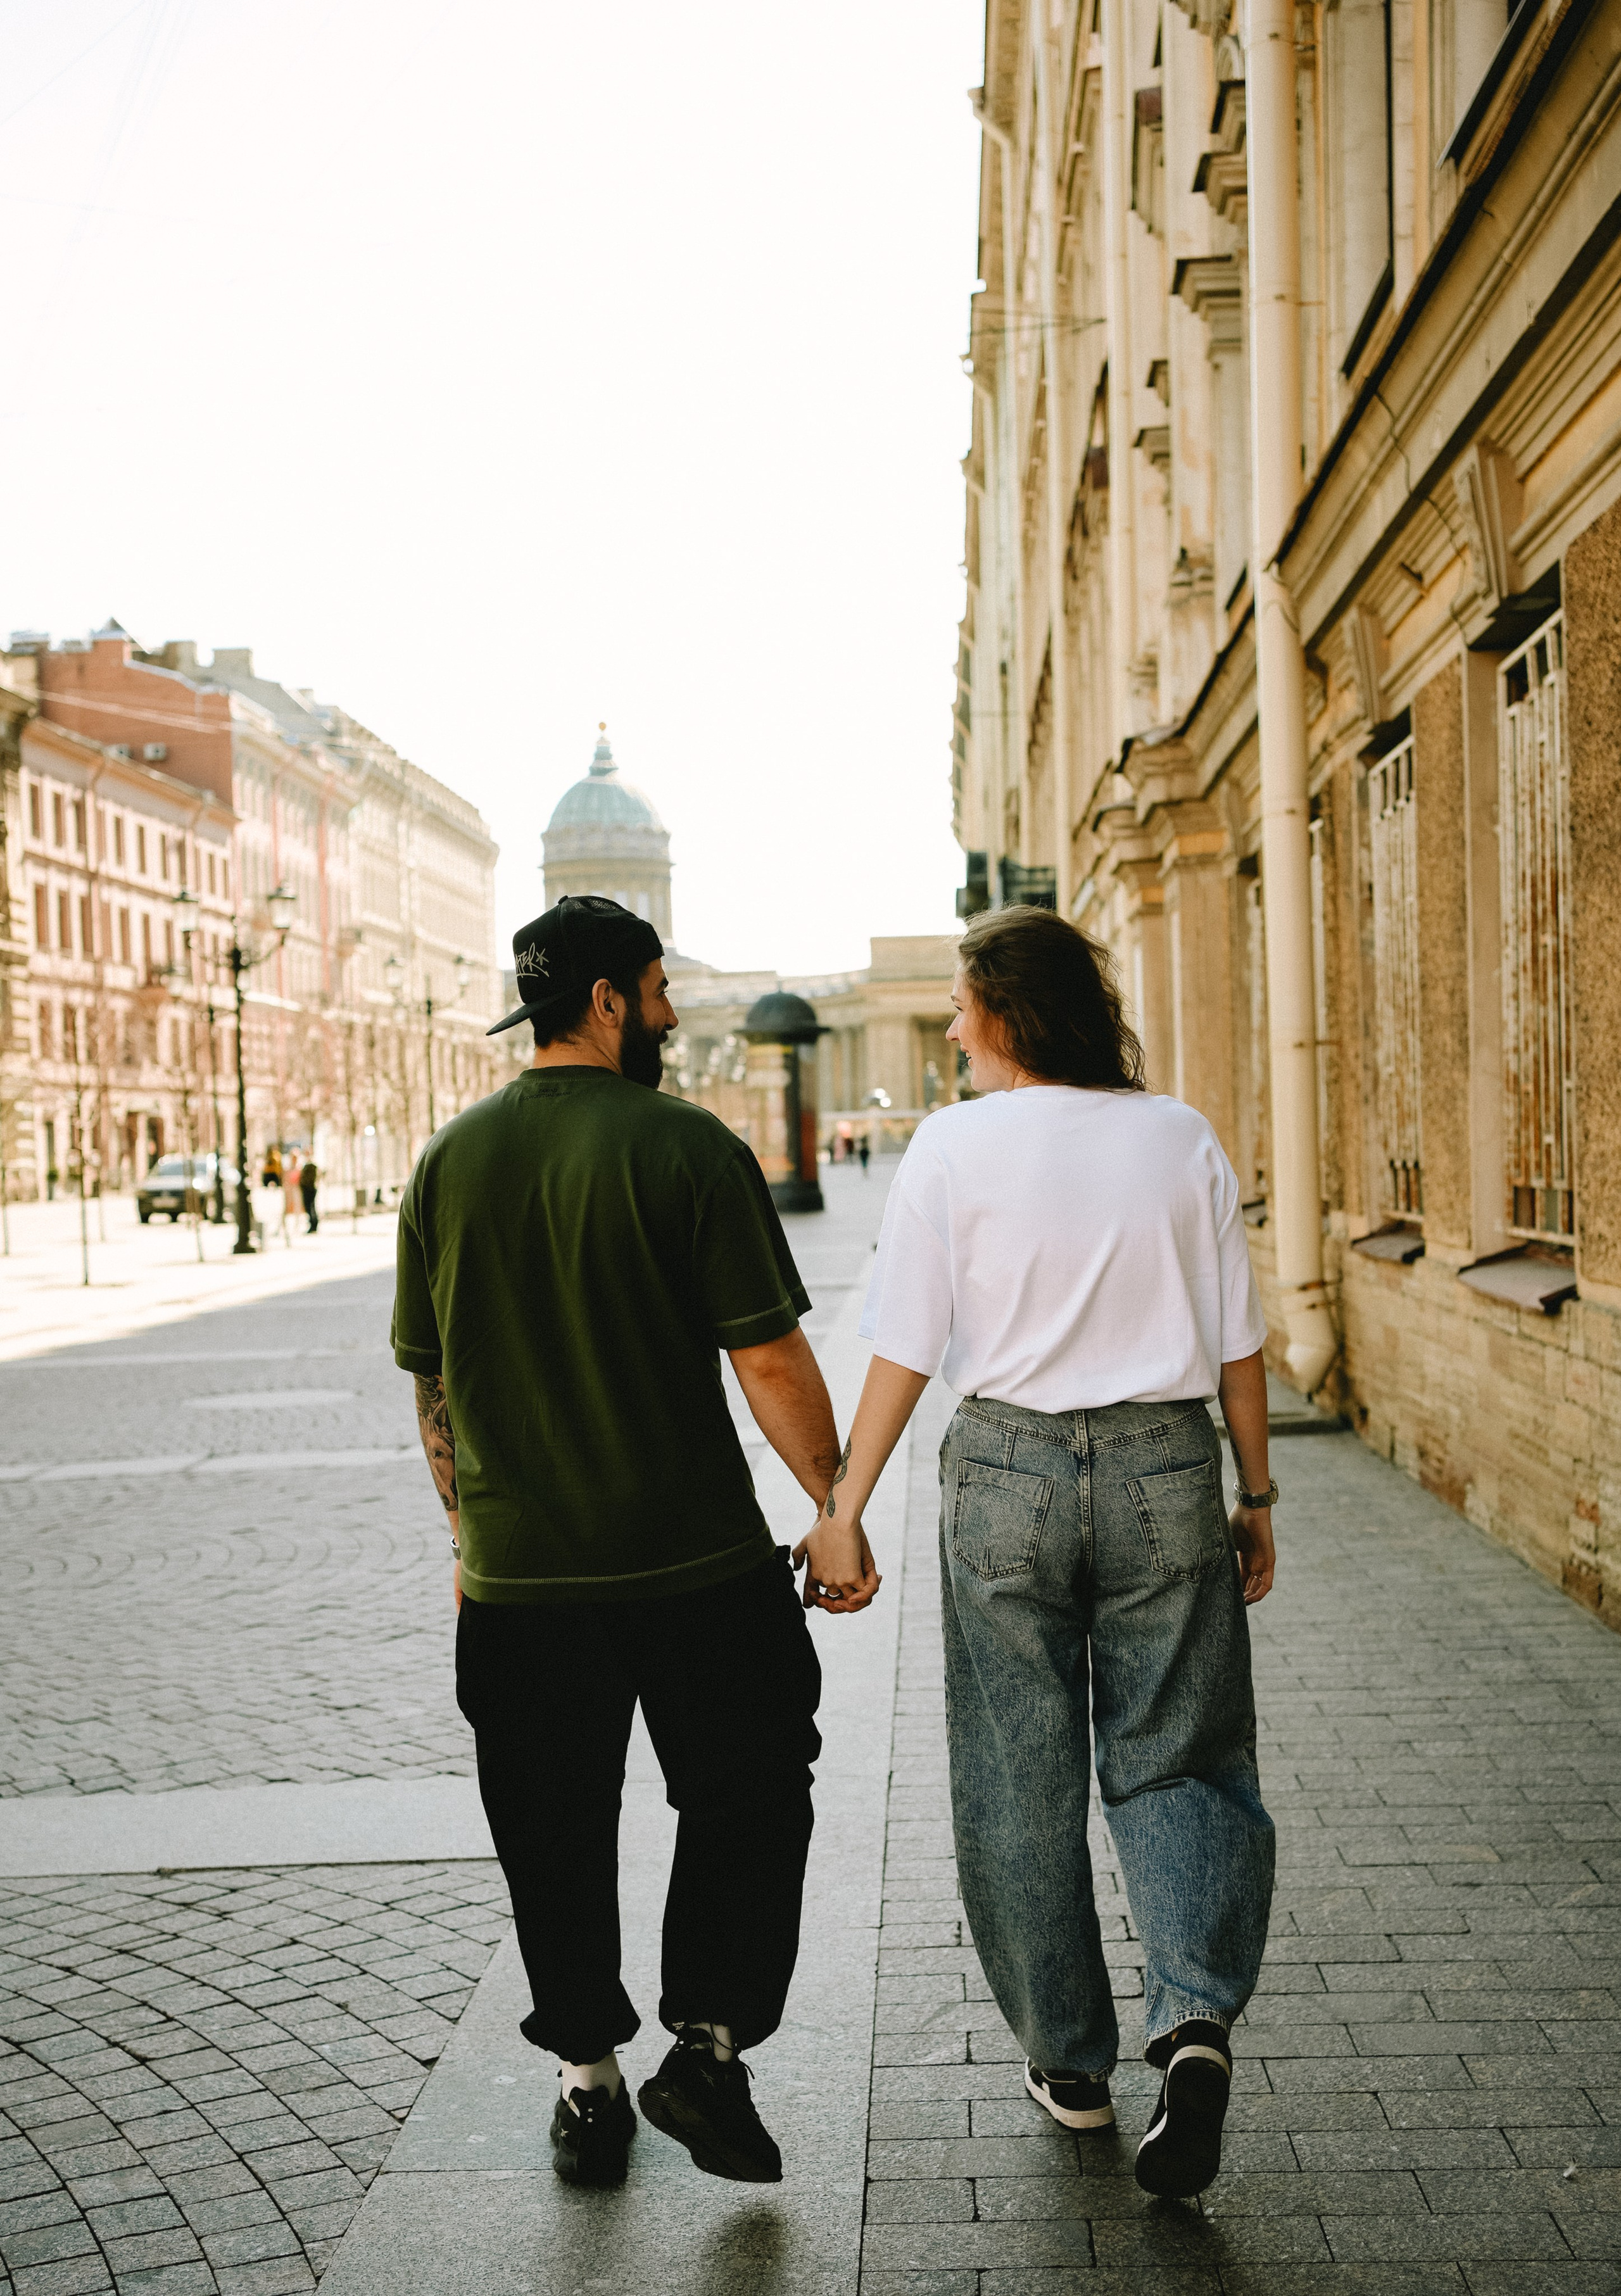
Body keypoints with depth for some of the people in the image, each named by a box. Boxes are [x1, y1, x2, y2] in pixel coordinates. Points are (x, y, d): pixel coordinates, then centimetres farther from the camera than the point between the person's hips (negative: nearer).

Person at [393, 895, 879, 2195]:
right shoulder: (689, 1148, -10)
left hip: (519, 1570, 4)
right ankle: (707, 2047, 13)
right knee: (746, 1796, 15)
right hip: (698, 1560, -3)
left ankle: (589, 2085, 24)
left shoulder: (450, 1161, 4)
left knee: (556, 1839, 15)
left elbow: (432, 1380, 9)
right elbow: (770, 1362, -12)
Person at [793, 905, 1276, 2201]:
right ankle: (1196, 2016, -9)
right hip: (1167, 1465, 2)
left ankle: (1069, 2059, 23)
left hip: (1009, 1467, -1)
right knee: (1172, 1757, 12)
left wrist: (844, 1507, 2)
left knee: (1022, 1779, 12)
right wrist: (1257, 1497, 13)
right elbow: (1237, 1342, 3)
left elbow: (907, 1352, -6)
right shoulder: (1183, 1139, 1)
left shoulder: (956, 1146, -6)